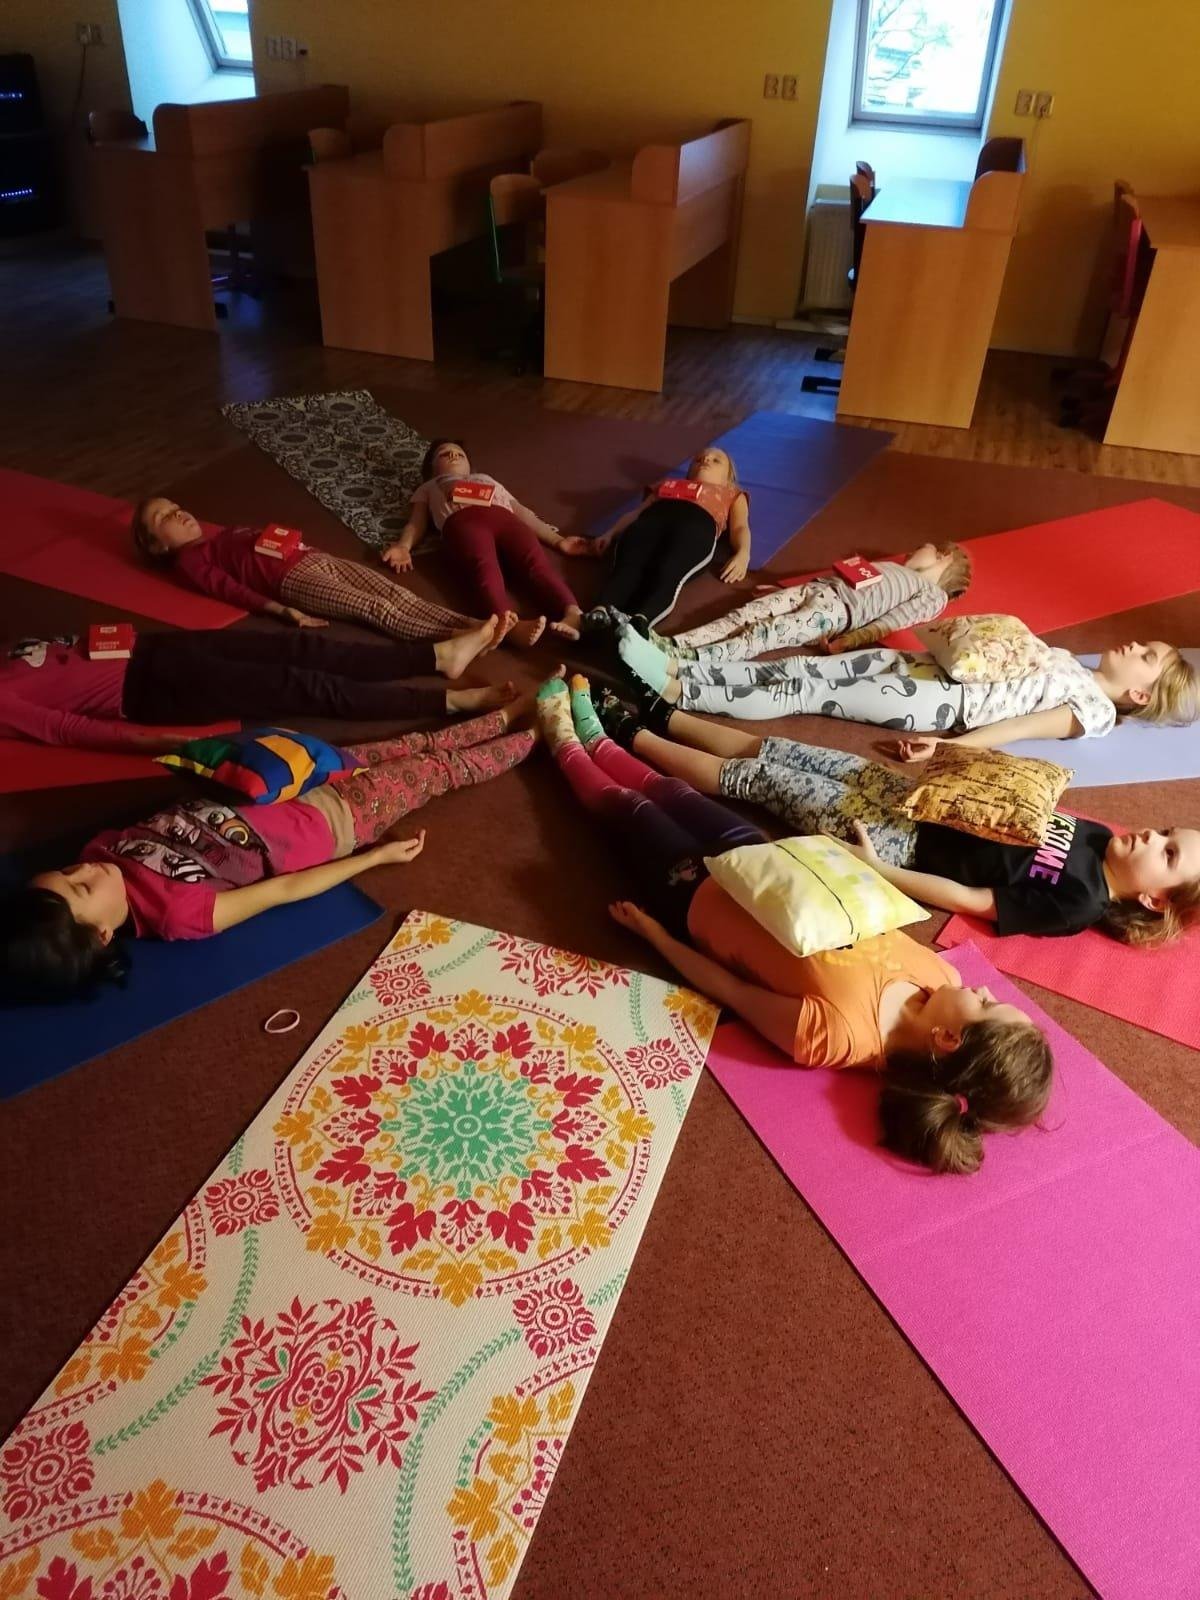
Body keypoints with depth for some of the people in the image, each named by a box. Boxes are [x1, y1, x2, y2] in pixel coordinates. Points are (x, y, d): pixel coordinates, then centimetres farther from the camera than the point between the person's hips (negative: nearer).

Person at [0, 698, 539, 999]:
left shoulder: (106, 848, -17)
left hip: (302, 782, 6)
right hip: (338, 818, -6)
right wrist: (379, 856, -16)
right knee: (438, 770, 9)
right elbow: (285, 888, -24)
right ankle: (538, 733, 35)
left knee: (418, 746, 17)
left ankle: (511, 713, 41)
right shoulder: (179, 913, -33)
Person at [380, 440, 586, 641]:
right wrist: (404, 546, -3)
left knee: (536, 562, -31)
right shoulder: (428, 488, 41)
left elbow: (522, 512, 33)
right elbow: (416, 522, 22)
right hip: (462, 520, -2)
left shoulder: (487, 479, 47)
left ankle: (573, 614, -58)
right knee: (485, 568, -37)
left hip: (504, 518, 2)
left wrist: (558, 541, 18)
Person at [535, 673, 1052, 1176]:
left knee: (630, 807, 19)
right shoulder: (939, 975, -26)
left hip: (700, 896, -5)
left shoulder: (834, 1033, -41)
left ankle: (566, 742, 52)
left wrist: (654, 933, -15)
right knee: (674, 792, 26)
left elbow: (731, 990, -26)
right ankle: (595, 741, 58)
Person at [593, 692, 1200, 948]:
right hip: (910, 798, 7)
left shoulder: (1077, 904, -20)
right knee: (770, 749, 9)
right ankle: (657, 713, 27)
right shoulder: (1095, 838, 2)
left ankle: (626, 731, 13)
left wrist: (871, 865, -21)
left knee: (753, 775, -3)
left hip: (899, 842, -7)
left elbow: (964, 898, -21)